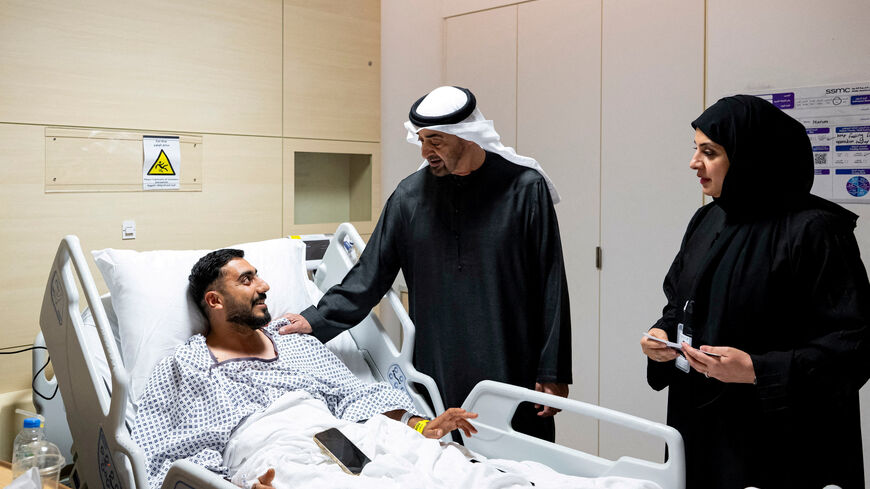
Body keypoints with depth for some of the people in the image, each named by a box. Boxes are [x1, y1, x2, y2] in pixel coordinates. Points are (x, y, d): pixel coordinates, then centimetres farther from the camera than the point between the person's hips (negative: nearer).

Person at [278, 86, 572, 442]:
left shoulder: (525, 188, -3)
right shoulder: (410, 195, 6)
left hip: (515, 374, -2)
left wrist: (553, 373, -5)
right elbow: (371, 272, 10)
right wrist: (318, 319, -1)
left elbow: (551, 286, -3)